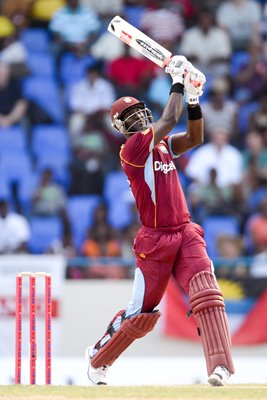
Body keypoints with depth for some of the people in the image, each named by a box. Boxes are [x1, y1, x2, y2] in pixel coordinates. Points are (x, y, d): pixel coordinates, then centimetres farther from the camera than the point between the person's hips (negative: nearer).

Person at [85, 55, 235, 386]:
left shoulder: (162, 145, 14)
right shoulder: (132, 148, -11)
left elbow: (195, 137, 10)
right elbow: (169, 120, -17)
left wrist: (193, 99, -1)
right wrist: (178, 80, -9)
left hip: (186, 235, 6)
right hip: (155, 240, -6)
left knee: (206, 293, -16)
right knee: (141, 312, 3)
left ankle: (220, 365, -25)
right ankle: (97, 358, 27)